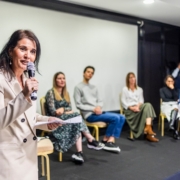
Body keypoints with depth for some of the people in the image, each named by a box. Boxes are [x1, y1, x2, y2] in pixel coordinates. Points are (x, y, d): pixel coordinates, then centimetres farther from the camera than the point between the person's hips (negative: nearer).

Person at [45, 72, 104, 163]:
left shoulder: (66, 93, 16)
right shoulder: (50, 92, -5)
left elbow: (70, 108, 9)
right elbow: (53, 112, -12)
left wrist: (62, 109, -11)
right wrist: (66, 112, -15)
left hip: (66, 118, 6)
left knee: (76, 125, -29)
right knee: (77, 116, -28)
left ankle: (79, 152, -40)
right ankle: (91, 141, -22)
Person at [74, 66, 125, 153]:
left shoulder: (94, 87, 21)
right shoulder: (78, 87, 0)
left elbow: (100, 101, 17)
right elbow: (78, 105, -8)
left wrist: (99, 107, -8)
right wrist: (93, 109, -16)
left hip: (98, 112, 8)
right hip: (89, 114, -8)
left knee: (121, 117, -9)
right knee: (115, 118, -22)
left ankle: (110, 141, -16)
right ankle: (106, 140, -5)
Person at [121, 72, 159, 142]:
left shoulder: (139, 89, 21)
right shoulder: (125, 89, 7)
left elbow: (141, 100, 9)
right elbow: (123, 101, -2)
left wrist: (138, 106, -14)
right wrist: (131, 107, -17)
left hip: (138, 107, 4)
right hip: (129, 109, -4)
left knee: (148, 105, -31)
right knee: (145, 109, -31)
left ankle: (148, 128, -45)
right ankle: (148, 133, -32)